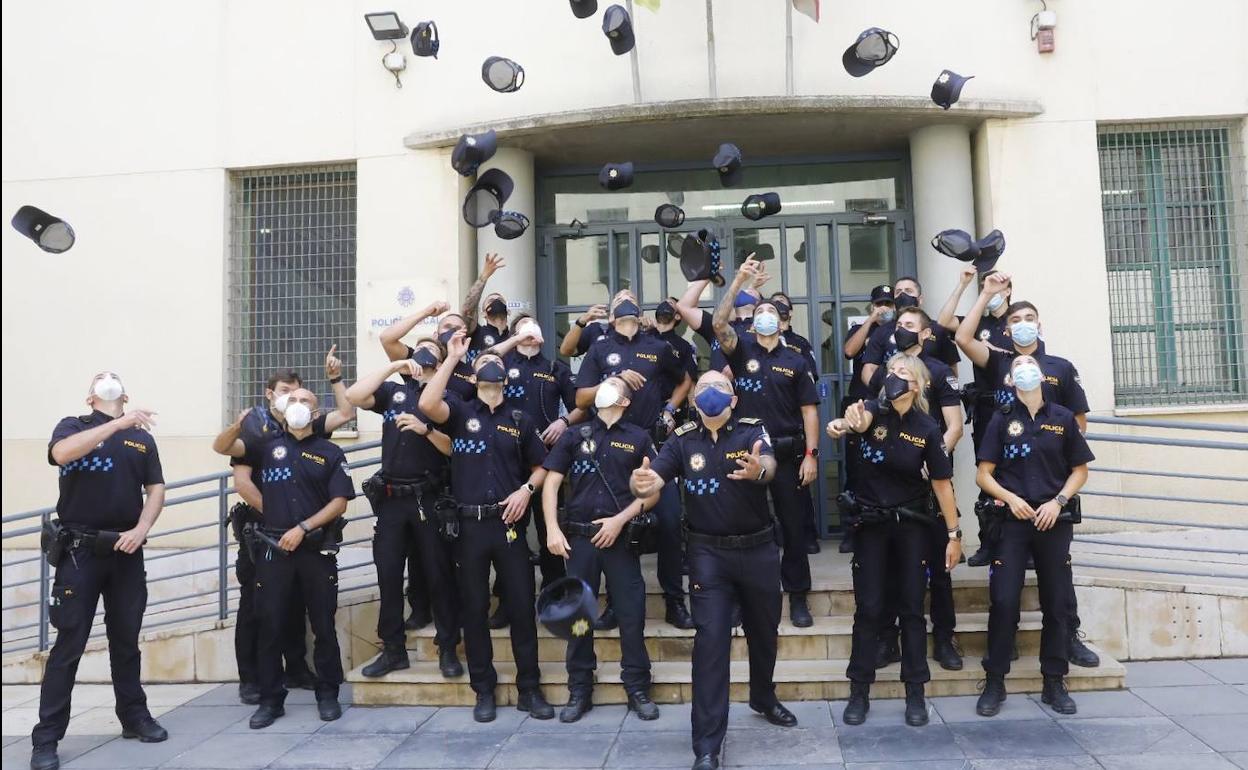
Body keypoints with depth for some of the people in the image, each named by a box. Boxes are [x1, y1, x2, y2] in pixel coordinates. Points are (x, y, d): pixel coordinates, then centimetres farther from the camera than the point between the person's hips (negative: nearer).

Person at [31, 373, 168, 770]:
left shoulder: (142, 437, 11)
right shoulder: (73, 426, 3)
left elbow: (156, 488, 7)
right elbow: (61, 454, -21)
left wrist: (141, 529, -9)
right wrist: (117, 424, -28)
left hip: (126, 552, 3)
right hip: (80, 551, -3)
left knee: (126, 640, 13)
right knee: (69, 644, -3)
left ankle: (134, 716, 24)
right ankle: (46, 738, 5)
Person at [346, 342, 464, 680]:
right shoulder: (392, 390, 11)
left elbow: (454, 448, -3)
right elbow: (353, 396, -6)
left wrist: (425, 429, -19)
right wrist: (393, 366, -8)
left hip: (430, 499, -2)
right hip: (392, 498, 3)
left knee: (438, 574, 2)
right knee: (388, 575, 6)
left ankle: (448, 650, 13)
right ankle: (393, 650, 19)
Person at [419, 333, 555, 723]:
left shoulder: (520, 420, 10)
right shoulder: (460, 412, 5)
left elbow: (540, 467, 15)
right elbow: (427, 404, -17)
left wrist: (526, 490, -6)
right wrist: (452, 357, -11)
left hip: (509, 522, 1)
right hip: (469, 524, -1)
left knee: (522, 605, 2)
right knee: (474, 608, 7)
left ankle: (529, 689, 14)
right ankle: (484, 691, 19)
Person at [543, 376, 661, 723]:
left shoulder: (638, 438, 6)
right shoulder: (574, 435, 10)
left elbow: (652, 491, 3)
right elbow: (551, 483, 7)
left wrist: (620, 520, -9)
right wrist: (552, 529, -5)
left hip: (621, 537, -1)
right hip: (579, 537, 2)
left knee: (632, 615, 0)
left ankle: (638, 689, 14)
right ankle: (579, 691, 18)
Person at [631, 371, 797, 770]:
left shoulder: (752, 430, -7)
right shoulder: (683, 439, -2)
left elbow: (769, 464, -27)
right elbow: (653, 480, -13)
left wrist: (757, 470, -52)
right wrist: (641, 483, -38)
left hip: (759, 548, 1)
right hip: (709, 553, -1)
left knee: (764, 631, 20)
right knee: (711, 640, -7)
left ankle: (764, 698, 48)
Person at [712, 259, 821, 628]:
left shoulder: (796, 361, 5)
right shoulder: (741, 348, 4)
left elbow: (809, 410, 2)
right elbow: (719, 323, -15)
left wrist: (811, 454, -6)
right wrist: (739, 280, -21)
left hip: (787, 453, 0)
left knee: (793, 525, 5)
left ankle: (798, 597, 18)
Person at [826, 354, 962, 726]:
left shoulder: (927, 428, -6)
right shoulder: (875, 409, -6)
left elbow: (942, 483, -3)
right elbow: (860, 420, -31)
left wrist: (954, 534, -4)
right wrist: (844, 422, -55)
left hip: (911, 525, 0)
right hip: (871, 523, 0)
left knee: (911, 609, 5)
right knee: (868, 608, 2)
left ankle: (915, 693, 16)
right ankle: (859, 692, 13)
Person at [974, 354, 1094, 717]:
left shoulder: (1063, 418, 5)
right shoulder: (1001, 419, 2)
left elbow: (1080, 470, 9)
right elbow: (983, 475, 2)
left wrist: (1058, 502, -6)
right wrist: (1010, 498, -14)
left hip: (1054, 521, 2)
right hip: (1012, 521, -1)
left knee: (1056, 603, 7)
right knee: (1003, 601, -6)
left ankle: (1054, 682, 20)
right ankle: (995, 681, 5)